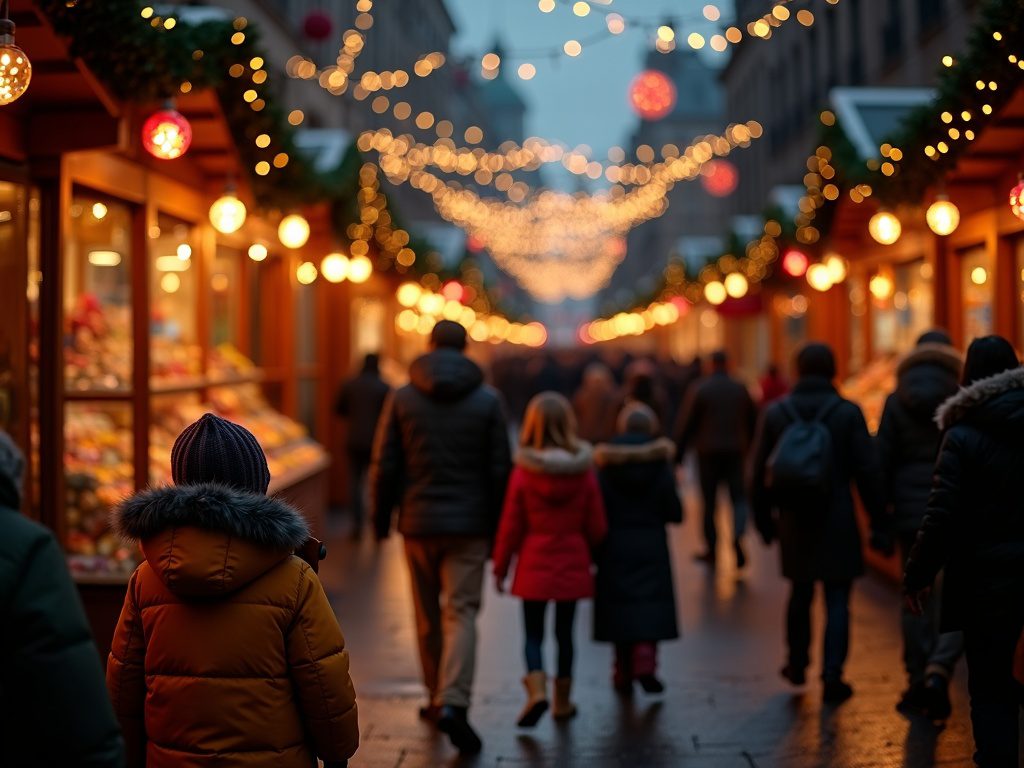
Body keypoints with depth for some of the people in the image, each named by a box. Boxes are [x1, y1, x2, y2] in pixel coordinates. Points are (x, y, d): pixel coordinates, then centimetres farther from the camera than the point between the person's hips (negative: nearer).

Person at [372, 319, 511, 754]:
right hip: (468, 524, -1)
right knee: (461, 613, -3)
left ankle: (437, 698, 25)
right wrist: (495, 528, 7)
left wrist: (381, 518, 9)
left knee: (428, 616, 15)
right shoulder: (487, 401, -1)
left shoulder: (402, 399, 0)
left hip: (418, 523, 1)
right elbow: (499, 470, -1)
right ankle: (453, 703, -19)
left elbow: (385, 467, -2)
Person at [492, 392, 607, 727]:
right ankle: (563, 702, 20)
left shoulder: (523, 472, -9)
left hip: (534, 565, -1)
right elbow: (597, 527, 0)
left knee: (533, 633, 6)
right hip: (572, 565, 1)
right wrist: (586, 552, 20)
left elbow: (510, 526, -6)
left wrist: (500, 567, 5)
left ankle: (537, 691, -15)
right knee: (564, 633, 12)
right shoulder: (584, 472, -5)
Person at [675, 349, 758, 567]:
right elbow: (753, 421, 12)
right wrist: (748, 446, 22)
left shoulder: (699, 388, -5)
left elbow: (687, 423, -5)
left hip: (708, 451, -2)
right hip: (736, 451, 2)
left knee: (709, 501, 7)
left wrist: (679, 451, 1)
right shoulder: (741, 389, 5)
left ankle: (712, 550, 12)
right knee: (738, 496, 4)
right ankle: (738, 535, -23)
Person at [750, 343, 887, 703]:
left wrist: (764, 518, 15)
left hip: (794, 521, 3)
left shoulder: (774, 413, 1)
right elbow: (867, 471, -7)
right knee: (837, 599, 2)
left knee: (800, 593, 18)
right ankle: (832, 675, -4)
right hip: (837, 521, -3)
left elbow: (759, 473, 5)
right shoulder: (848, 413, -6)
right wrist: (878, 523, -2)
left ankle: (797, 665, 30)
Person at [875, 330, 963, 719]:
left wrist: (879, 517, 5)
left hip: (911, 512, 2)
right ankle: (939, 670, -16)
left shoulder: (896, 403, 1)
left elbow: (882, 462, 0)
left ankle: (918, 683, 18)